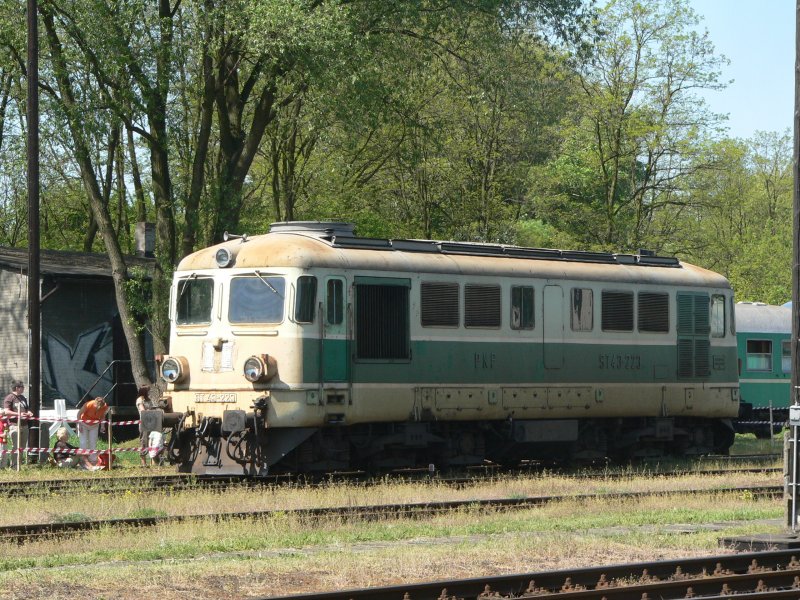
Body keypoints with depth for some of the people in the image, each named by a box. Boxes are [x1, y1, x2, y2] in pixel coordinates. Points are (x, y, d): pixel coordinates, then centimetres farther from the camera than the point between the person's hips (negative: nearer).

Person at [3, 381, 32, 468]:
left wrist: (29, 413, 6)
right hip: (15, 425, -8)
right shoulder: (10, 398, -4)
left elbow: (27, 409, 31)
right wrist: (18, 414, -23)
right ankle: (14, 465, -7)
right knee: (16, 447, -9)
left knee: (23, 446, 9)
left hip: (24, 425, 8)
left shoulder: (23, 398, 20)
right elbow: (6, 411, -14)